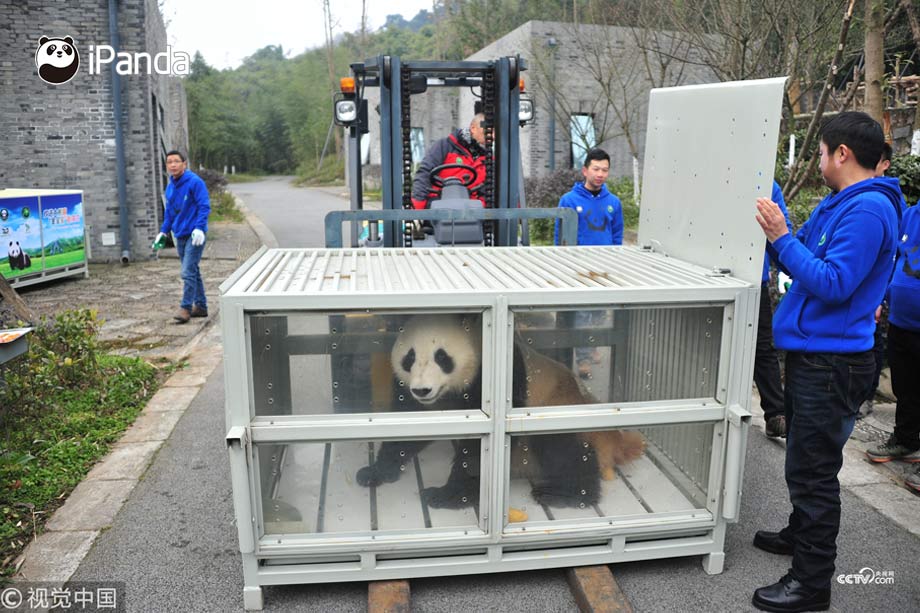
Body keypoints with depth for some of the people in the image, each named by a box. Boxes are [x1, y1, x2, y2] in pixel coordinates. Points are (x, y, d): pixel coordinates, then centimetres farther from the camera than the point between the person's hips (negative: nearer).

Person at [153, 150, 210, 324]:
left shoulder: (195, 182, -10)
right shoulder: (170, 187, 13)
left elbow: (204, 207, -15)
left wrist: (199, 227, -24)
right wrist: (163, 231, 15)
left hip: (194, 235, -8)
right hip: (180, 236, 8)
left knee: (188, 272, -11)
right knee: (192, 272, 13)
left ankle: (185, 308, -4)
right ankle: (200, 306, 22)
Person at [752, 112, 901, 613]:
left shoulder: (868, 209, -18)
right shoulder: (836, 204, 13)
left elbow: (833, 283, -24)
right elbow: (806, 263, 15)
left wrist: (781, 238, -23)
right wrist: (774, 228, 5)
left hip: (831, 363, -10)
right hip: (809, 352, 10)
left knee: (812, 469, -3)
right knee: (804, 458, 23)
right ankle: (800, 534, 42)